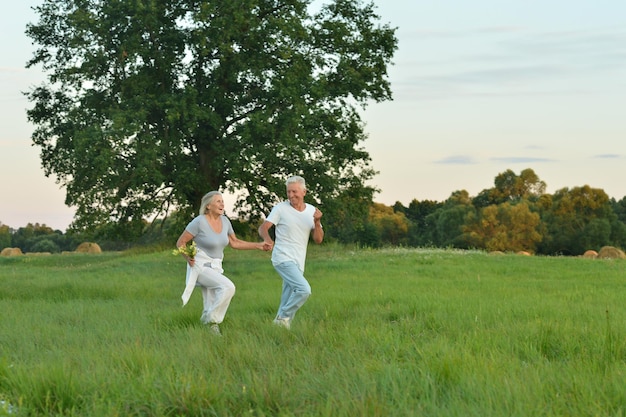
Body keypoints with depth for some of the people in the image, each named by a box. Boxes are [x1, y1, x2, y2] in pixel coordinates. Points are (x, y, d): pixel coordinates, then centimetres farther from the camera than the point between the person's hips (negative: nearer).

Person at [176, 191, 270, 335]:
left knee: (210, 309, 6)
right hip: (200, 266, -7)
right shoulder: (199, 222, -16)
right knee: (228, 287, -24)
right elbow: (180, 243, -10)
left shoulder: (224, 221, 4)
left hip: (215, 268, 7)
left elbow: (234, 243, 16)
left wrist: (259, 246, 12)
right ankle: (212, 320, -10)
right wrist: (188, 257, -26)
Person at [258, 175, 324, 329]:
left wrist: (317, 222, -13)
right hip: (283, 259, -6)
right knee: (304, 289, -23)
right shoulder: (280, 208, -5)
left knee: (288, 302, 11)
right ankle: (283, 317, -8)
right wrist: (267, 238, -29)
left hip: (298, 263, 6)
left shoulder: (312, 211, 7)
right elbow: (263, 228, -7)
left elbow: (318, 240, 4)